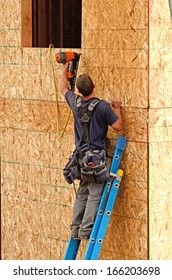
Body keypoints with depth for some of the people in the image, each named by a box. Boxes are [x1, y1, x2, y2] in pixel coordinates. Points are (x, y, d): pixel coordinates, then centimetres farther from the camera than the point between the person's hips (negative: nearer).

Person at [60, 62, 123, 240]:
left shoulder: (75, 102, 2)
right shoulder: (102, 106, -14)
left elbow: (64, 89, 22)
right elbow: (118, 126, -9)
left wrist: (64, 69, 34)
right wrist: (117, 109, 7)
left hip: (82, 155, 6)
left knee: (82, 192, 13)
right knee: (95, 194, -5)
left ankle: (75, 229, 12)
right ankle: (86, 230, -11)